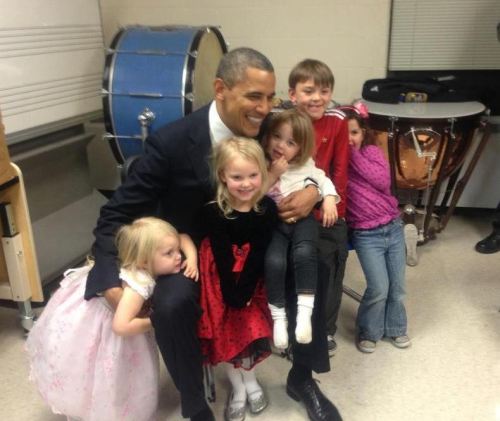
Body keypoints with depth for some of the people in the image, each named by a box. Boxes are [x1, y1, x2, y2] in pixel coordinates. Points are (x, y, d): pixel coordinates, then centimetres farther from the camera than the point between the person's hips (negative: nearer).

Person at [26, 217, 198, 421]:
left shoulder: (146, 264, -19)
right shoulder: (139, 284, -41)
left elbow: (182, 237, -9)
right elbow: (121, 326, -47)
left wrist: (192, 258, -27)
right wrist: (153, 321, -31)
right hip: (85, 322, -8)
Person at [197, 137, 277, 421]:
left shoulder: (268, 208, -12)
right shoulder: (214, 212, -17)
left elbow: (260, 254, -14)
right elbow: (222, 257, -16)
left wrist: (244, 292, -20)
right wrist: (232, 294, -21)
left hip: (253, 281, 1)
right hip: (223, 280, -1)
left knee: (251, 326, 2)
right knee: (226, 329, 0)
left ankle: (250, 380, 29)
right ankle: (237, 387, 23)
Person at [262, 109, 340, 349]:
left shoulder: (305, 165, 9)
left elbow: (325, 181, 18)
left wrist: (329, 201, 0)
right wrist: (273, 174, -12)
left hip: (302, 217, 1)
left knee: (304, 253, -31)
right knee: (274, 261, -28)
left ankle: (304, 312, -22)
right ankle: (278, 316, -10)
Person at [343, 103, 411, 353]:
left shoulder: (372, 151, 4)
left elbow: (383, 182, -12)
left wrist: (355, 155, -12)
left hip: (393, 227, 4)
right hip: (366, 234, -3)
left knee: (398, 285, 9)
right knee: (379, 288, -8)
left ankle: (395, 327, 33)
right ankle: (368, 332, 16)